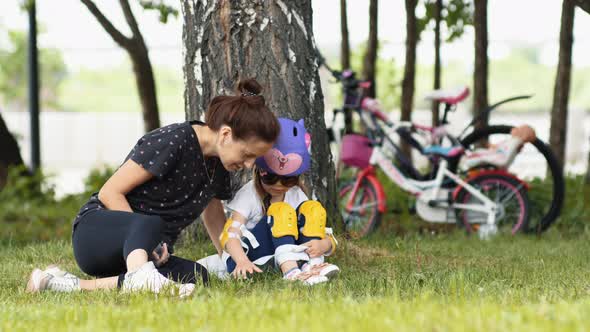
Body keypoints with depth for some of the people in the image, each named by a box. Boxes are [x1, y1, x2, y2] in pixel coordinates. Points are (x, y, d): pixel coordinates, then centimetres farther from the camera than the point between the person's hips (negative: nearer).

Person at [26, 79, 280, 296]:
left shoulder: (219, 165, 8)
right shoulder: (173, 141, -17)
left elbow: (214, 217, 25)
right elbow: (110, 193, -16)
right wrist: (148, 242, -21)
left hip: (151, 253, 6)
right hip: (97, 232, -6)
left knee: (196, 275, -29)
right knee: (151, 224, -40)